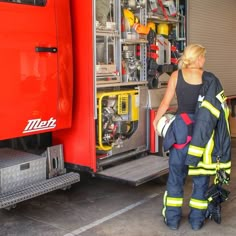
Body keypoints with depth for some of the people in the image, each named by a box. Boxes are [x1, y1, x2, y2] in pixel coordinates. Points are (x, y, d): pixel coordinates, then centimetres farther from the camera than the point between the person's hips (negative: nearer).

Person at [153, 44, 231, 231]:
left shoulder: (177, 75, -2)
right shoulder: (210, 79, -3)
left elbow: (166, 103, 0)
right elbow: (221, 106, -6)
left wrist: (156, 120, 14)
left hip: (182, 130, 0)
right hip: (203, 133, 0)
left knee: (176, 176, 11)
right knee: (201, 176, 13)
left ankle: (173, 218, 17)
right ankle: (197, 219, 21)